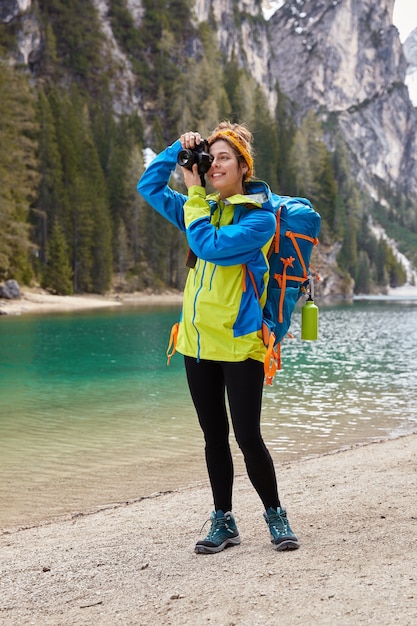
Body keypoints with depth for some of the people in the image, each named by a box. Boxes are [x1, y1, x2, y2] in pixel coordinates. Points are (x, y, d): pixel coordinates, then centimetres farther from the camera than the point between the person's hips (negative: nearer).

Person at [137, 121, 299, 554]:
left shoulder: (260, 216, -7)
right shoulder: (204, 209, 14)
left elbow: (211, 246, -19)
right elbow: (149, 187, 18)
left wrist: (194, 194, -9)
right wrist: (178, 149, 5)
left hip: (240, 341, -6)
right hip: (198, 340, 6)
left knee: (247, 436, -5)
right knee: (214, 436, 10)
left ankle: (275, 516, 14)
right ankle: (223, 522, 20)